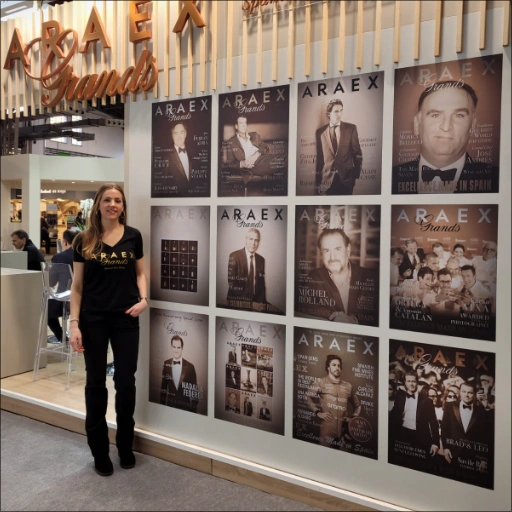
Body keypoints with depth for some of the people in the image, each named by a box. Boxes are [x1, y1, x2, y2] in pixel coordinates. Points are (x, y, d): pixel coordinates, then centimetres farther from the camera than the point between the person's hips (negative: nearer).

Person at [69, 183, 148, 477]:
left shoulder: (133, 236, 2)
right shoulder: (84, 240, 0)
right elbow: (77, 285, 1)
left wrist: (144, 299, -8)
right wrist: (74, 323, -6)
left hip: (125, 318, 1)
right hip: (93, 319, 0)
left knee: (126, 380, 6)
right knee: (96, 382, 8)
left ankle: (126, 445, 27)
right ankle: (100, 450, 24)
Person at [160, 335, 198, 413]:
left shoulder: (190, 367, -10)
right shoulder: (166, 364, -2)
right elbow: (163, 387, 6)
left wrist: (193, 409, -4)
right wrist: (162, 405, 7)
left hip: (185, 406, -2)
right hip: (170, 406, 2)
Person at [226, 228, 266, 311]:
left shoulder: (261, 260, 3)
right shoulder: (234, 256, -11)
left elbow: (262, 284, 9)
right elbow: (232, 284, -15)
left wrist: (261, 303, -7)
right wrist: (250, 304, -16)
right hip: (237, 304, -4)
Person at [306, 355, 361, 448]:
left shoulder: (348, 386, 15)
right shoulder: (321, 382, 6)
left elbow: (357, 405, 27)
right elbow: (308, 397, 6)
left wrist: (353, 418, 12)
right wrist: (318, 412, -2)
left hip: (344, 428, 3)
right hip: (327, 427, -3)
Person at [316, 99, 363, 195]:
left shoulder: (351, 128, 1)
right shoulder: (320, 132, 2)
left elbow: (357, 153, 4)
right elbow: (319, 157, 4)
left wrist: (357, 175, 3)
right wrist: (318, 180, 5)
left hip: (346, 178, 0)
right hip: (327, 179, 0)